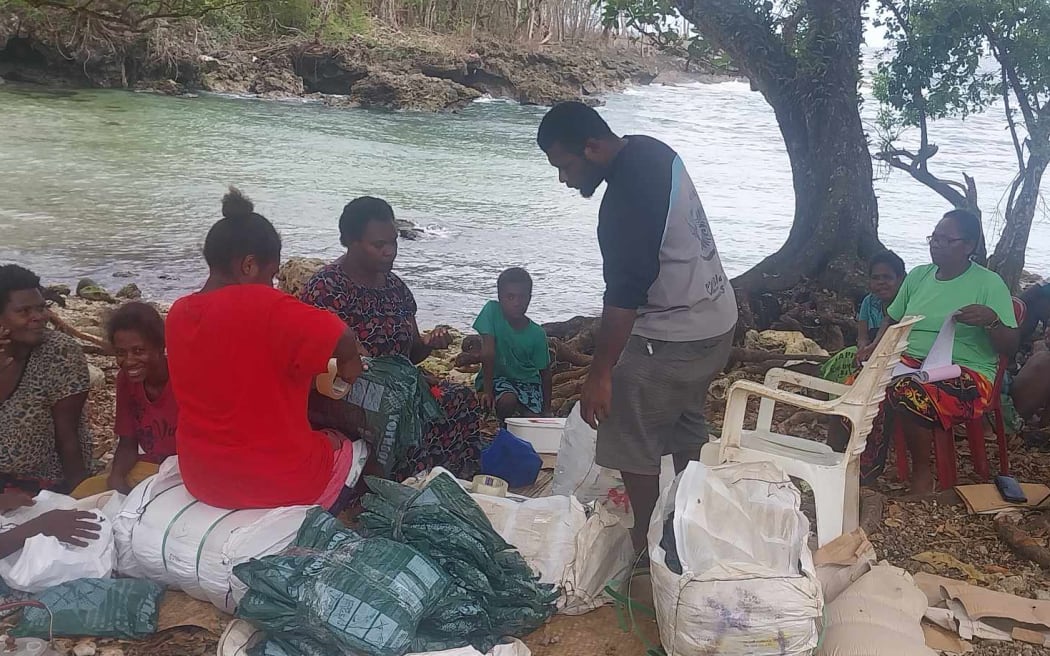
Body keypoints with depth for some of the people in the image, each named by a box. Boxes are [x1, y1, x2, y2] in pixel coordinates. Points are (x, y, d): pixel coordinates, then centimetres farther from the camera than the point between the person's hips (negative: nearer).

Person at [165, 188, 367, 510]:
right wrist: (350, 367, -6)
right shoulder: (263, 307, -24)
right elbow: (344, 343, -29)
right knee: (352, 449, 24)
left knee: (322, 436, 33)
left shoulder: (179, 313, -1)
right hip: (277, 481, -6)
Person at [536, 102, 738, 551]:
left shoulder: (625, 199, -26)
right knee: (685, 430, 22)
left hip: (673, 338, -10)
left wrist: (600, 374, -23)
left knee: (631, 442, -2)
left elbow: (623, 294, -27)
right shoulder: (651, 150, 3)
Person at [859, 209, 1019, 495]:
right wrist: (876, 346, 2)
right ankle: (868, 468, -8)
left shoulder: (989, 283, -1)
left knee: (906, 395, -37)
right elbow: (892, 319, 23)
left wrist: (991, 320, -24)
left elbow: (1009, 347, -4)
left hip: (965, 374, -5)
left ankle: (922, 471, -12)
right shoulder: (918, 276, 14)